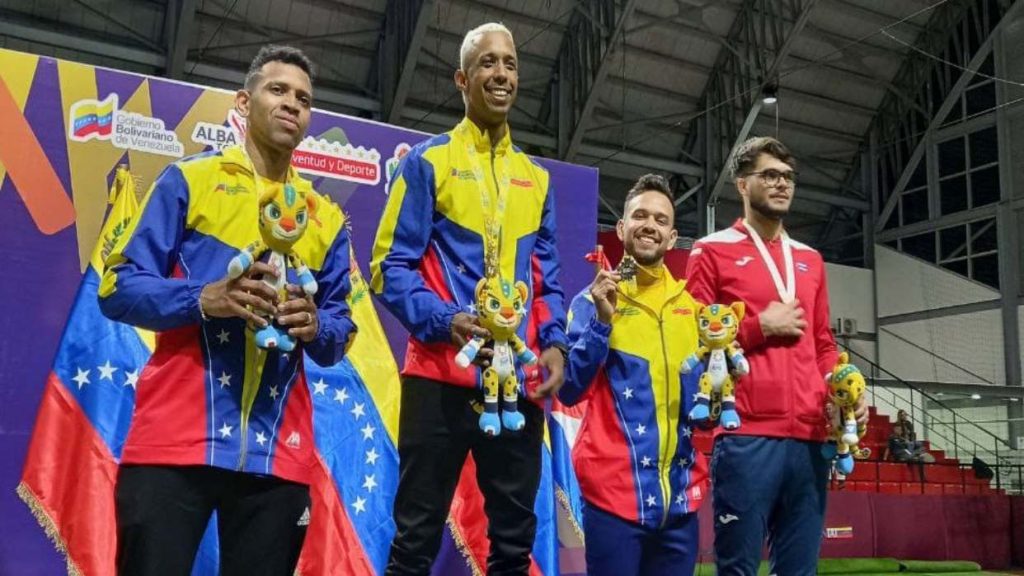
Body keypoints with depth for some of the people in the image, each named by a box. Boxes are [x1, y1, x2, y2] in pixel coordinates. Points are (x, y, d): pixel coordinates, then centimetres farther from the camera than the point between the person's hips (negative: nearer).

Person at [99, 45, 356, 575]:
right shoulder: (189, 179, 8)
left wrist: (315, 327, -8)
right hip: (175, 437, -3)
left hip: (278, 451, 3)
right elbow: (119, 287, 1)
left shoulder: (327, 216, 17)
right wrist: (203, 299, -17)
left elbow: (339, 333, 16)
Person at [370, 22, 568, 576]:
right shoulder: (427, 160, 1)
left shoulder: (535, 177, 15)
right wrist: (444, 320, -20)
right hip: (441, 376, -4)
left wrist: (554, 343, 0)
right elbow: (391, 264, -4)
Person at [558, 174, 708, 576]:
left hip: (681, 495, 5)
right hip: (616, 491, -4)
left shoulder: (691, 305, 11)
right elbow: (569, 391, -8)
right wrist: (602, 320, -17)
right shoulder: (595, 300, -2)